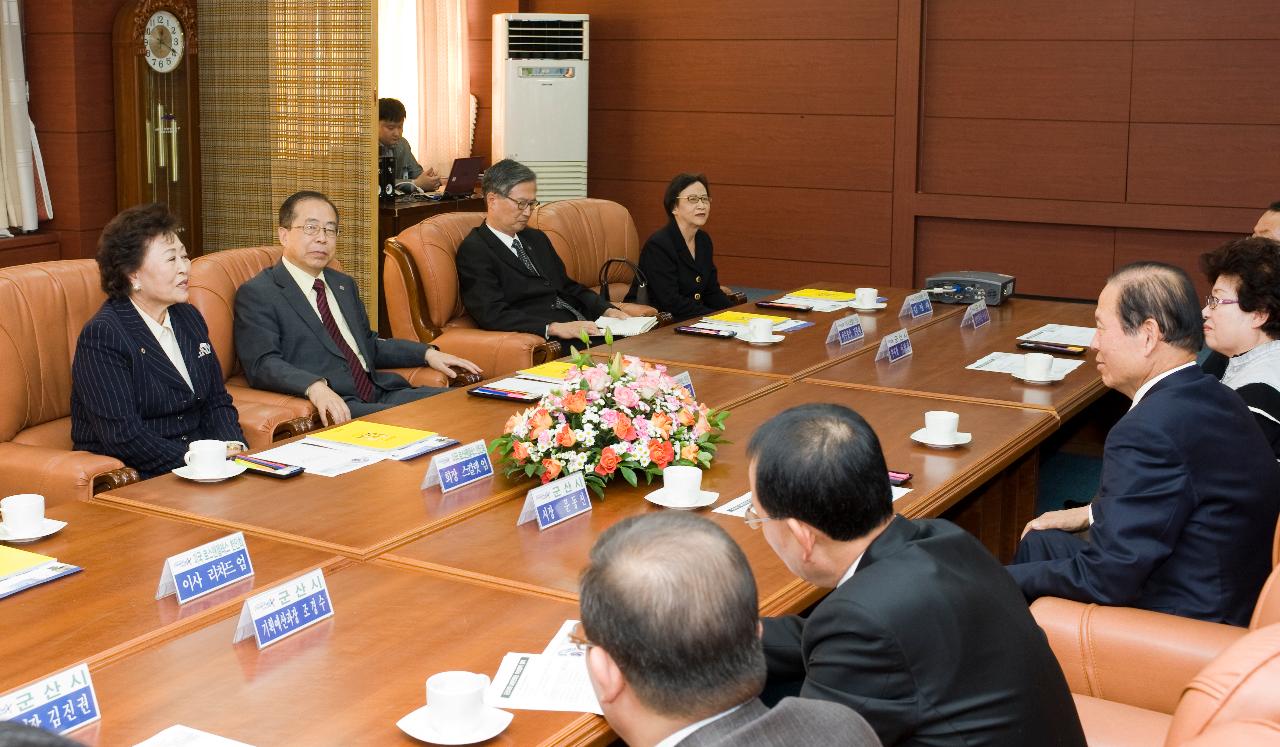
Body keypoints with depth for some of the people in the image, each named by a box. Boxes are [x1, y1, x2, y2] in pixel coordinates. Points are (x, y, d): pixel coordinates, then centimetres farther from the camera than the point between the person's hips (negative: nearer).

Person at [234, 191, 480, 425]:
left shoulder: (344, 284, 25)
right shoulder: (256, 294, -1)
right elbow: (263, 364, -14)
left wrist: (428, 354, 16)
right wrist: (315, 386, -33)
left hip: (380, 393, 8)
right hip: (333, 410, -8)